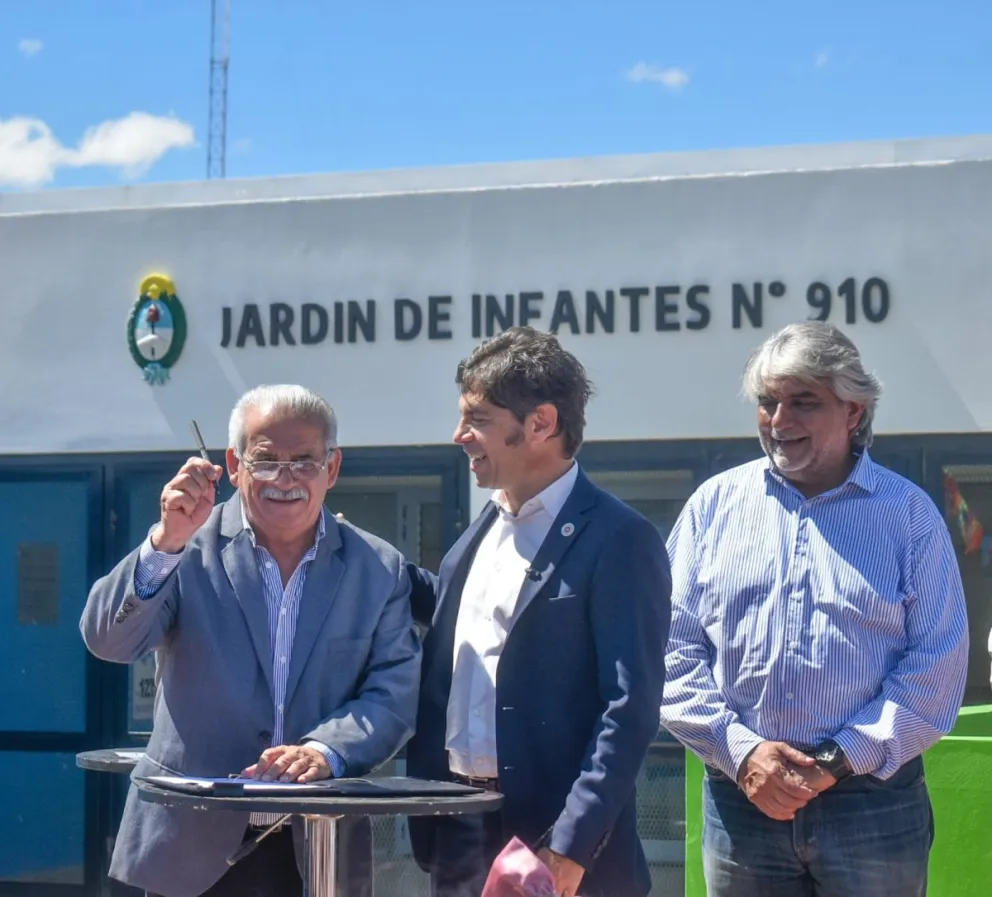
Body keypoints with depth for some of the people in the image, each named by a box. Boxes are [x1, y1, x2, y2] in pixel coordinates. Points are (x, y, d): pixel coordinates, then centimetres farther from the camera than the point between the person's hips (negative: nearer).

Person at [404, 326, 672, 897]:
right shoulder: (484, 531, 12)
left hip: (550, 836, -7)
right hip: (457, 832, 7)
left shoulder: (618, 541, -12)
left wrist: (569, 847, -21)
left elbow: (631, 709, -16)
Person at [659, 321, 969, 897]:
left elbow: (937, 667, -2)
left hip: (873, 799, -1)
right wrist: (740, 750, -9)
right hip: (741, 797, 2)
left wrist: (841, 761, -10)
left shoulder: (908, 513, 2)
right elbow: (674, 649, 3)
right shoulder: (715, 504, 7)